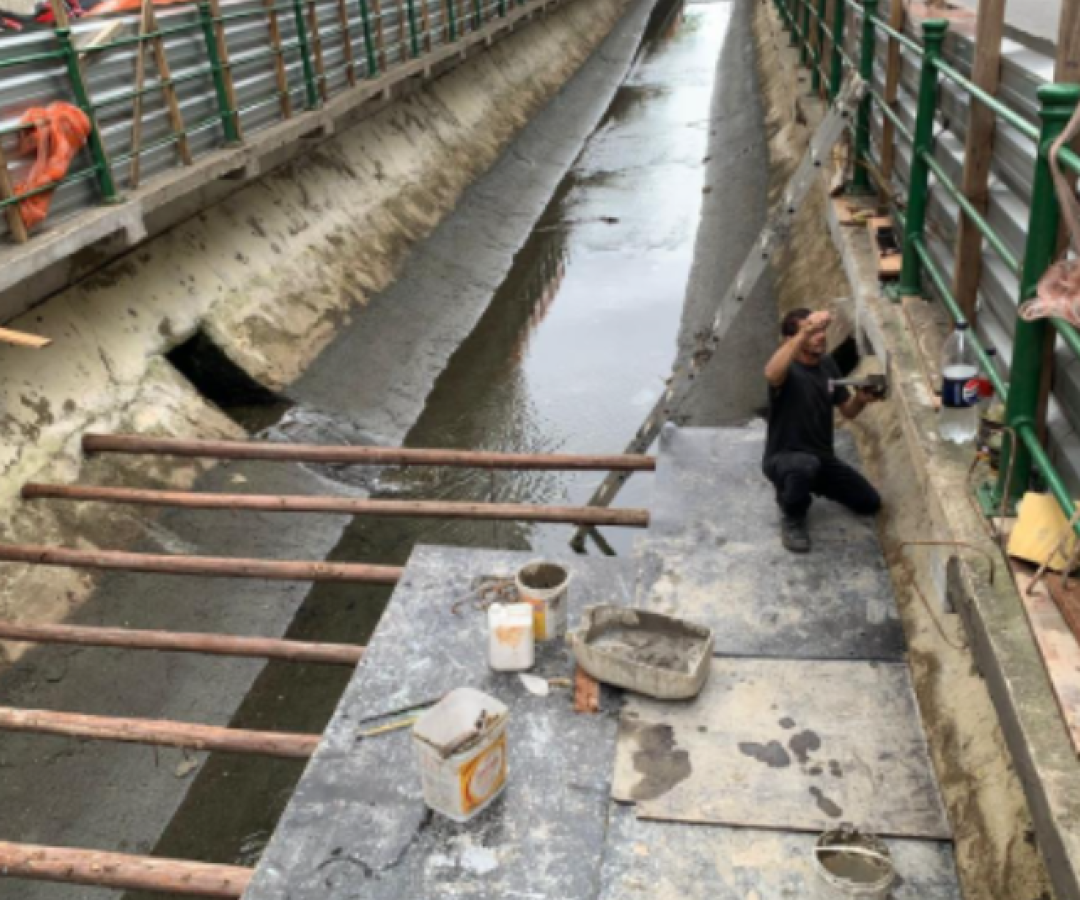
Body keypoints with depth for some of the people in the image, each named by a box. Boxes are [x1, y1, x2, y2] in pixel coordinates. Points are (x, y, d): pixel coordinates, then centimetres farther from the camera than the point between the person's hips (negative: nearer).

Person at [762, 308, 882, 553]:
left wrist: (860, 399, -15)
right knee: (805, 466, -41)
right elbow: (771, 374, -48)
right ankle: (792, 516, -9)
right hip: (783, 458, -7)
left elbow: (847, 411, 9)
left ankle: (812, 484, 25)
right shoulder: (787, 368, -20)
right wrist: (804, 333, -54)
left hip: (822, 457, 7)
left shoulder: (827, 363, 3)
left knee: (870, 503, 4)